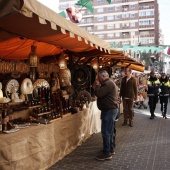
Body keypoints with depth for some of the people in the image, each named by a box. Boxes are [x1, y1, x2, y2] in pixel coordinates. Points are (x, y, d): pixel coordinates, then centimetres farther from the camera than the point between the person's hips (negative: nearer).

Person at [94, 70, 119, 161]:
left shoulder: (108, 83, -19)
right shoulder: (109, 83, 17)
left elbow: (99, 94, -25)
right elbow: (102, 93, 19)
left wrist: (97, 85, -10)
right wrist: (98, 86, 6)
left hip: (109, 110, -11)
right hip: (110, 109, 11)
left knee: (106, 131, -7)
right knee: (110, 131, 18)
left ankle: (107, 153, -1)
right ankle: (111, 149, 28)